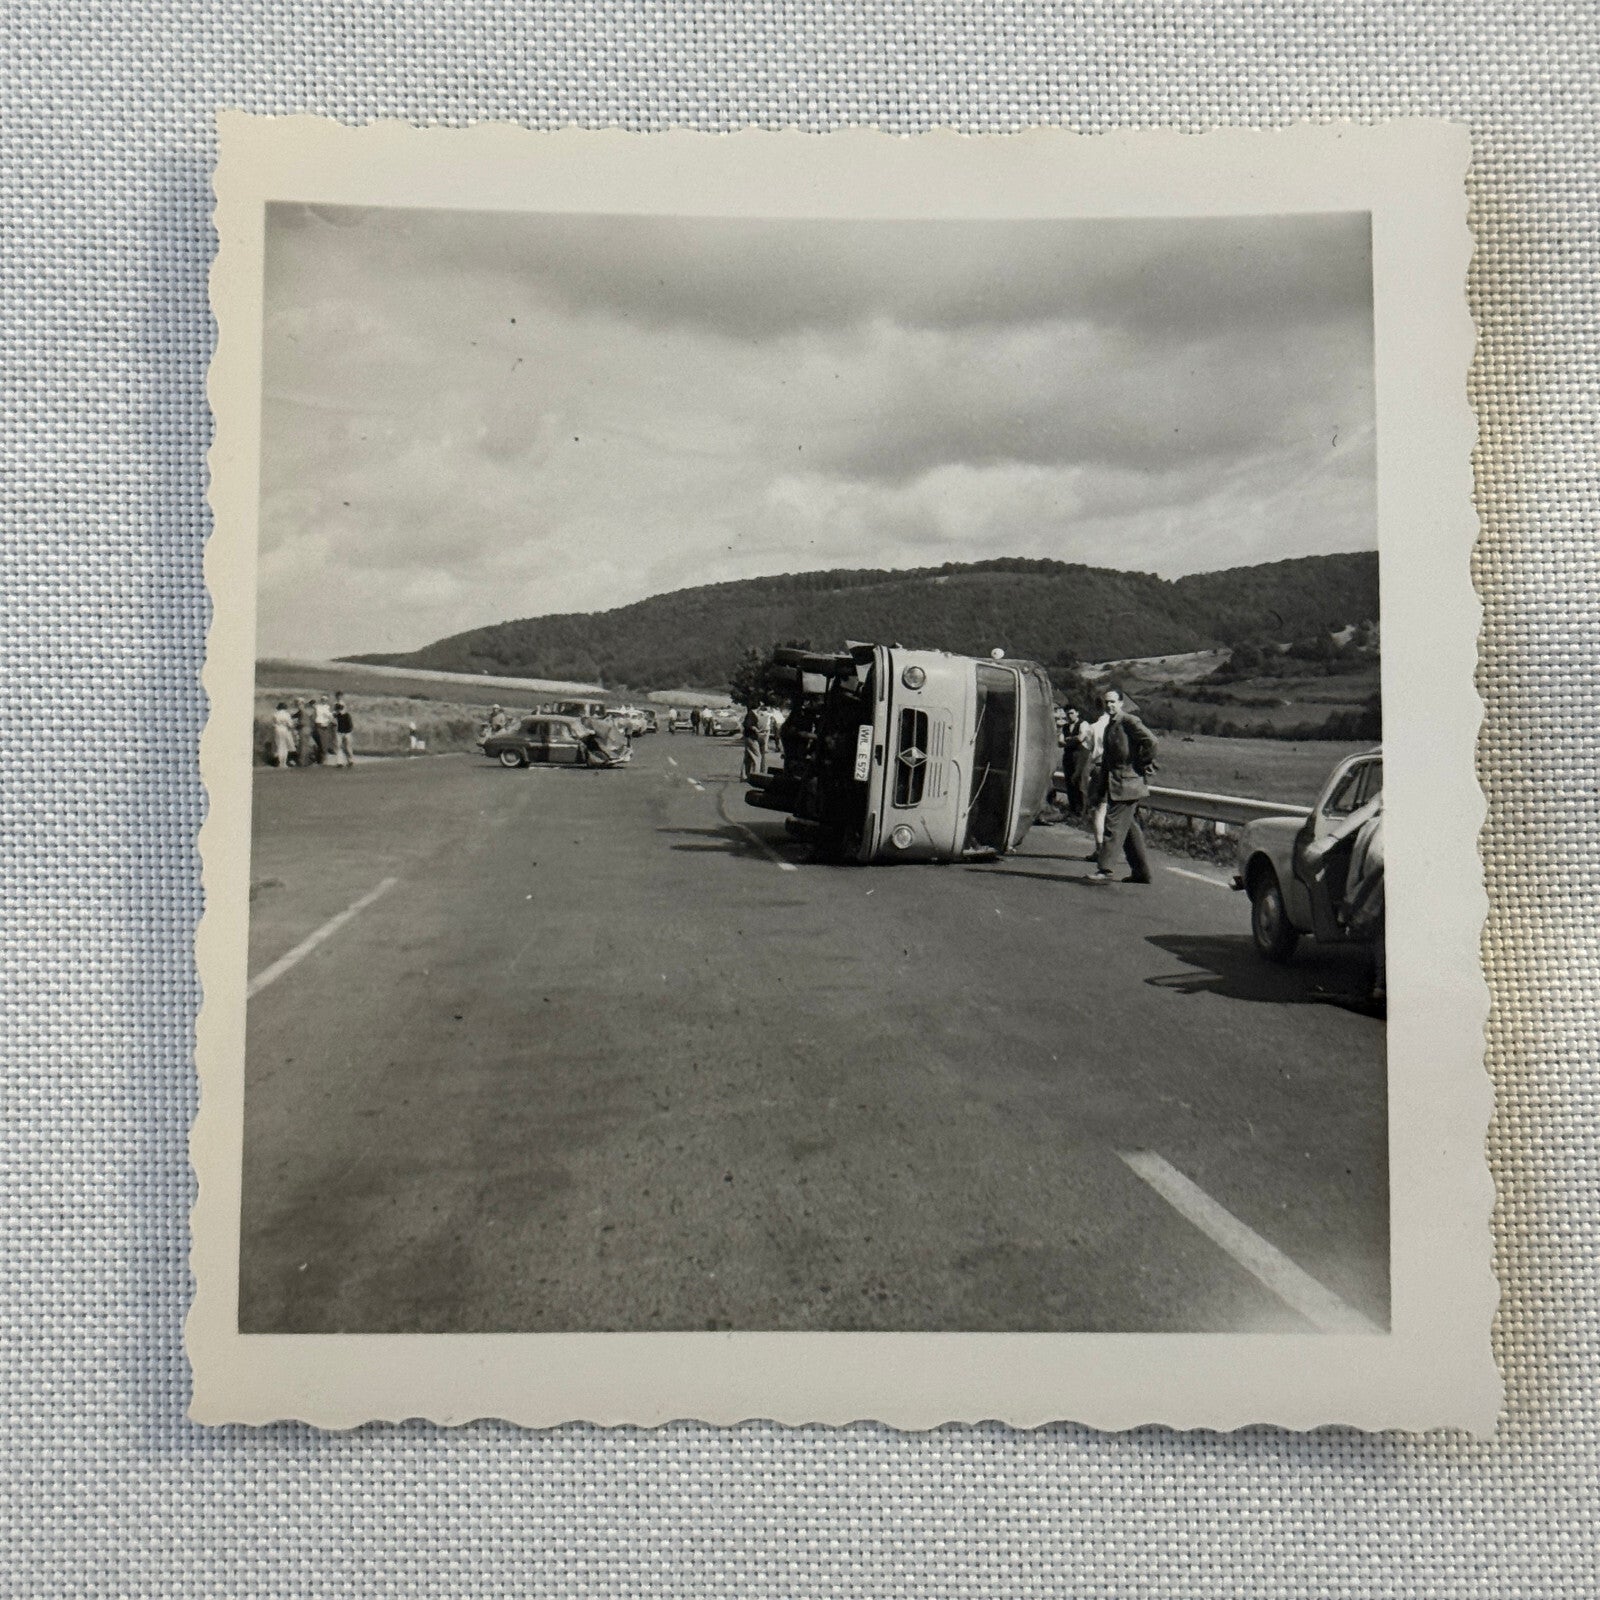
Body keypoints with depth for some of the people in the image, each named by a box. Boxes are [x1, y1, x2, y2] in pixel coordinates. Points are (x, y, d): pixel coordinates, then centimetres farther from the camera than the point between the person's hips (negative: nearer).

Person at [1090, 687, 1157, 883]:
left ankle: (1104, 870, -12)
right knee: (1131, 828, 13)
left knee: (1114, 826, -11)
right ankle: (1141, 872, 19)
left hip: (1126, 784, -10)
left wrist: (1146, 765, -14)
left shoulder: (1129, 721, -11)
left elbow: (1150, 740, -21)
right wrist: (1103, 780, 16)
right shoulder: (1110, 725, 17)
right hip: (1115, 785, 10)